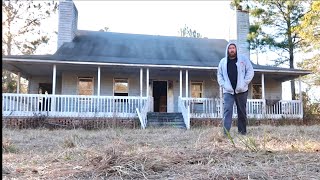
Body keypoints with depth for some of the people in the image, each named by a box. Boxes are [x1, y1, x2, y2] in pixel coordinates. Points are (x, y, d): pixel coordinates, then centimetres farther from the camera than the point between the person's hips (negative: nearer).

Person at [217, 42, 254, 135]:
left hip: (241, 90, 0)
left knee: (242, 111, 7)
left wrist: (244, 83, -8)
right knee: (227, 110, -11)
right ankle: (225, 132, -13)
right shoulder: (223, 61, 9)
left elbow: (250, 72, 2)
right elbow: (219, 75, 13)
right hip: (228, 91, 0)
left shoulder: (243, 59, 5)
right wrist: (223, 85, -2)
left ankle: (242, 131, 18)